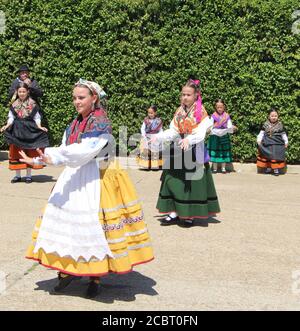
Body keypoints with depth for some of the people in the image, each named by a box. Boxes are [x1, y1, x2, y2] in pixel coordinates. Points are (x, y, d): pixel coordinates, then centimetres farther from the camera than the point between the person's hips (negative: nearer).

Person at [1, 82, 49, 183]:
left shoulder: (33, 104, -1)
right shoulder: (14, 105, 5)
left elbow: (37, 118, 1)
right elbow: (11, 118, 7)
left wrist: (39, 126, -14)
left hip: (29, 130, -2)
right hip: (17, 131, 2)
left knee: (29, 153, 2)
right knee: (16, 153, 4)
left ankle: (28, 175, 12)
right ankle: (17, 175, 14)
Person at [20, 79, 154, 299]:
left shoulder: (101, 124, -12)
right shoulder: (76, 123, 11)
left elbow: (85, 152, -24)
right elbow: (65, 151, 5)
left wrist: (53, 158, -27)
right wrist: (37, 160, -8)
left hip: (96, 180, -7)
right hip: (75, 178, 7)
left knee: (94, 226, -3)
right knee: (67, 218, 6)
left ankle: (96, 277, 11)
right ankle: (68, 269, 19)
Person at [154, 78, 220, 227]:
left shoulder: (201, 113, -6)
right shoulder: (179, 112, 10)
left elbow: (201, 134, -18)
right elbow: (172, 132, 7)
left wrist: (189, 139, -36)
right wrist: (157, 137, -7)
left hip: (194, 152, -5)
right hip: (177, 152, 5)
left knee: (192, 182, -2)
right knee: (173, 181, 2)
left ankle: (189, 215, 9)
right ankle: (174, 213, 11)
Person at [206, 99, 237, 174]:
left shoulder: (227, 116, 1)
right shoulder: (213, 116, -1)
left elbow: (229, 126, -1)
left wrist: (232, 128, -22)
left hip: (224, 137, 1)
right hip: (215, 136, -1)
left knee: (224, 152, 4)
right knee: (214, 152, 0)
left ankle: (223, 168, 13)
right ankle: (214, 168, 9)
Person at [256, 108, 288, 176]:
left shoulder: (280, 125, 2)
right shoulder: (266, 125, 2)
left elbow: (283, 134, 8)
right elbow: (261, 133, 5)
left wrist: (286, 142, 7)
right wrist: (259, 140, -5)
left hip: (277, 144, -2)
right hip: (267, 144, 2)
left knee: (276, 157, -3)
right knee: (267, 157, 8)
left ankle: (276, 169, 4)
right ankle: (268, 168, 22)